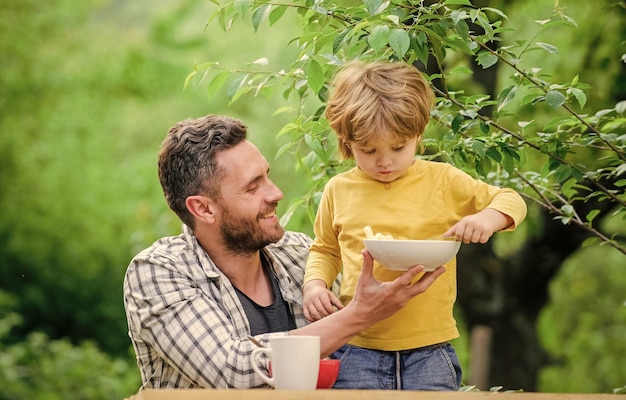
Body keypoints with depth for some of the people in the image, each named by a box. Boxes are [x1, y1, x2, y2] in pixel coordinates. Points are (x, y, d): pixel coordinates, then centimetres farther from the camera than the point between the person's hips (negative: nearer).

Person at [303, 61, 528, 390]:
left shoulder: (442, 181, 3)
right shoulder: (339, 190, 7)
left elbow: (512, 202, 8)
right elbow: (325, 250, 23)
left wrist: (488, 218, -14)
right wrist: (315, 284, 3)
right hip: (359, 348, 1)